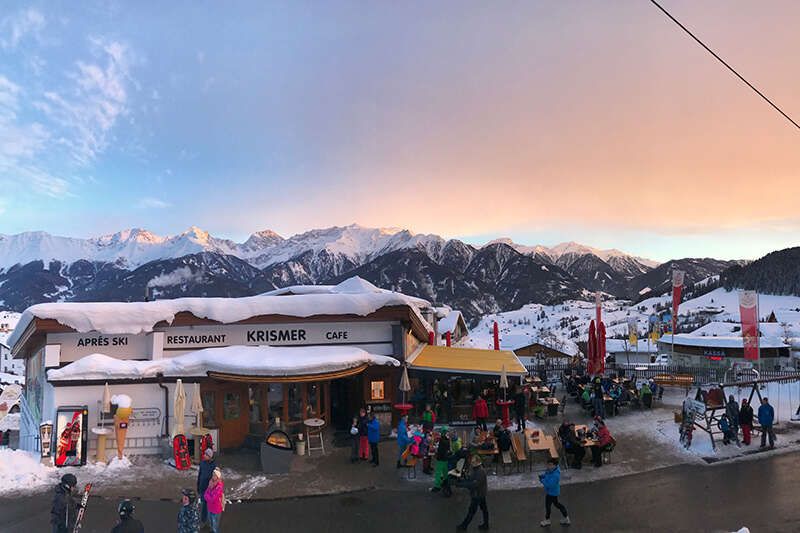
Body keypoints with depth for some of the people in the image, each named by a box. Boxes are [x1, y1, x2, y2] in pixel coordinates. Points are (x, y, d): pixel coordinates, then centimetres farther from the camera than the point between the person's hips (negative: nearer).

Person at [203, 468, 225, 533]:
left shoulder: (219, 487, -30)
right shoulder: (212, 483, -7)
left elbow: (212, 499, -26)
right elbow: (205, 494, 0)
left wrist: (206, 495, -13)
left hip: (216, 509, -7)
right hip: (210, 508, 7)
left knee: (215, 526, 11)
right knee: (210, 523, 27)